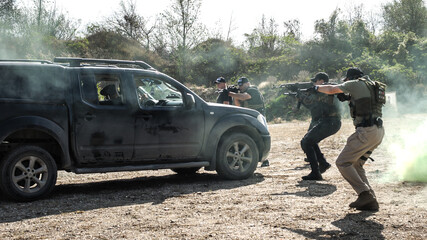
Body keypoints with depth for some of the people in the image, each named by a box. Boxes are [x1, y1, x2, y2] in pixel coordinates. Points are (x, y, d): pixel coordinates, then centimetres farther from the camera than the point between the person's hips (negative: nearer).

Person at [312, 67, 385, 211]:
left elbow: (331, 90, 0)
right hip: (378, 131, 9)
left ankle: (364, 193, -13)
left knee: (343, 163, -4)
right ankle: (370, 201, 9)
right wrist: (349, 98, 21)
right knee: (356, 165, 16)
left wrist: (316, 88, 17)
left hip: (366, 131, -9)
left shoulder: (356, 84, -2)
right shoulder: (372, 86, 21)